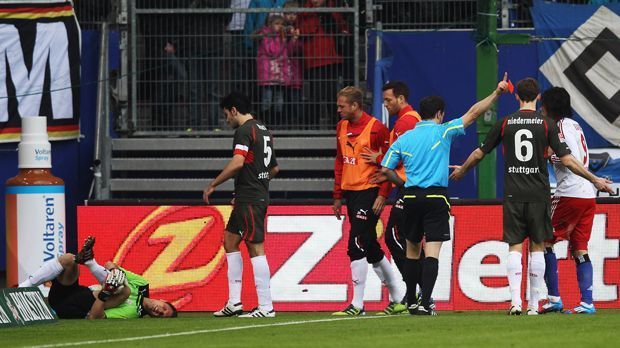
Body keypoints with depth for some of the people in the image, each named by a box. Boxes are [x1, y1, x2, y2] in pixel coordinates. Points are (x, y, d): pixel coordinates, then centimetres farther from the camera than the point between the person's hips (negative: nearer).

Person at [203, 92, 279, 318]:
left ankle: (266, 307, -9)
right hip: (260, 196, 10)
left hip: (249, 200, -10)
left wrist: (212, 185, -17)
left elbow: (237, 163, -25)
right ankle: (234, 302, 14)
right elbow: (274, 168, 25)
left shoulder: (244, 131, -12)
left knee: (256, 249, -8)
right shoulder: (263, 131, 17)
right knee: (230, 241, 16)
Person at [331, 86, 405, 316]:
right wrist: (338, 196, 17)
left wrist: (382, 195, -16)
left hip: (369, 193, -8)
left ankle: (357, 305, -9)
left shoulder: (376, 128, -11)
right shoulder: (342, 127, 11)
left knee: (356, 246, -13)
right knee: (371, 249, 13)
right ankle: (397, 300, 24)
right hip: (350, 193, 8)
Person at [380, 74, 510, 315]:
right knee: (432, 251, -6)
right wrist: (497, 92, 4)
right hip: (435, 198, -4)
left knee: (412, 249, 16)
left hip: (411, 197, 4)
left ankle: (411, 301, 21)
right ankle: (425, 303, -16)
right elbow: (473, 113, -1)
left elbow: (385, 169, 8)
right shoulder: (442, 132, -2)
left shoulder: (404, 139, 8)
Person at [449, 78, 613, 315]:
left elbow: (479, 153, 12)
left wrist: (462, 170, 31)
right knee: (537, 248, 7)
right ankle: (533, 304, 5)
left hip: (513, 195, 1)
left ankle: (515, 301, -13)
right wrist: (595, 180, 4)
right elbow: (566, 159, -5)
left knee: (515, 248, 2)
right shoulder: (547, 124, -2)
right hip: (539, 194, -1)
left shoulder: (505, 123, 3)